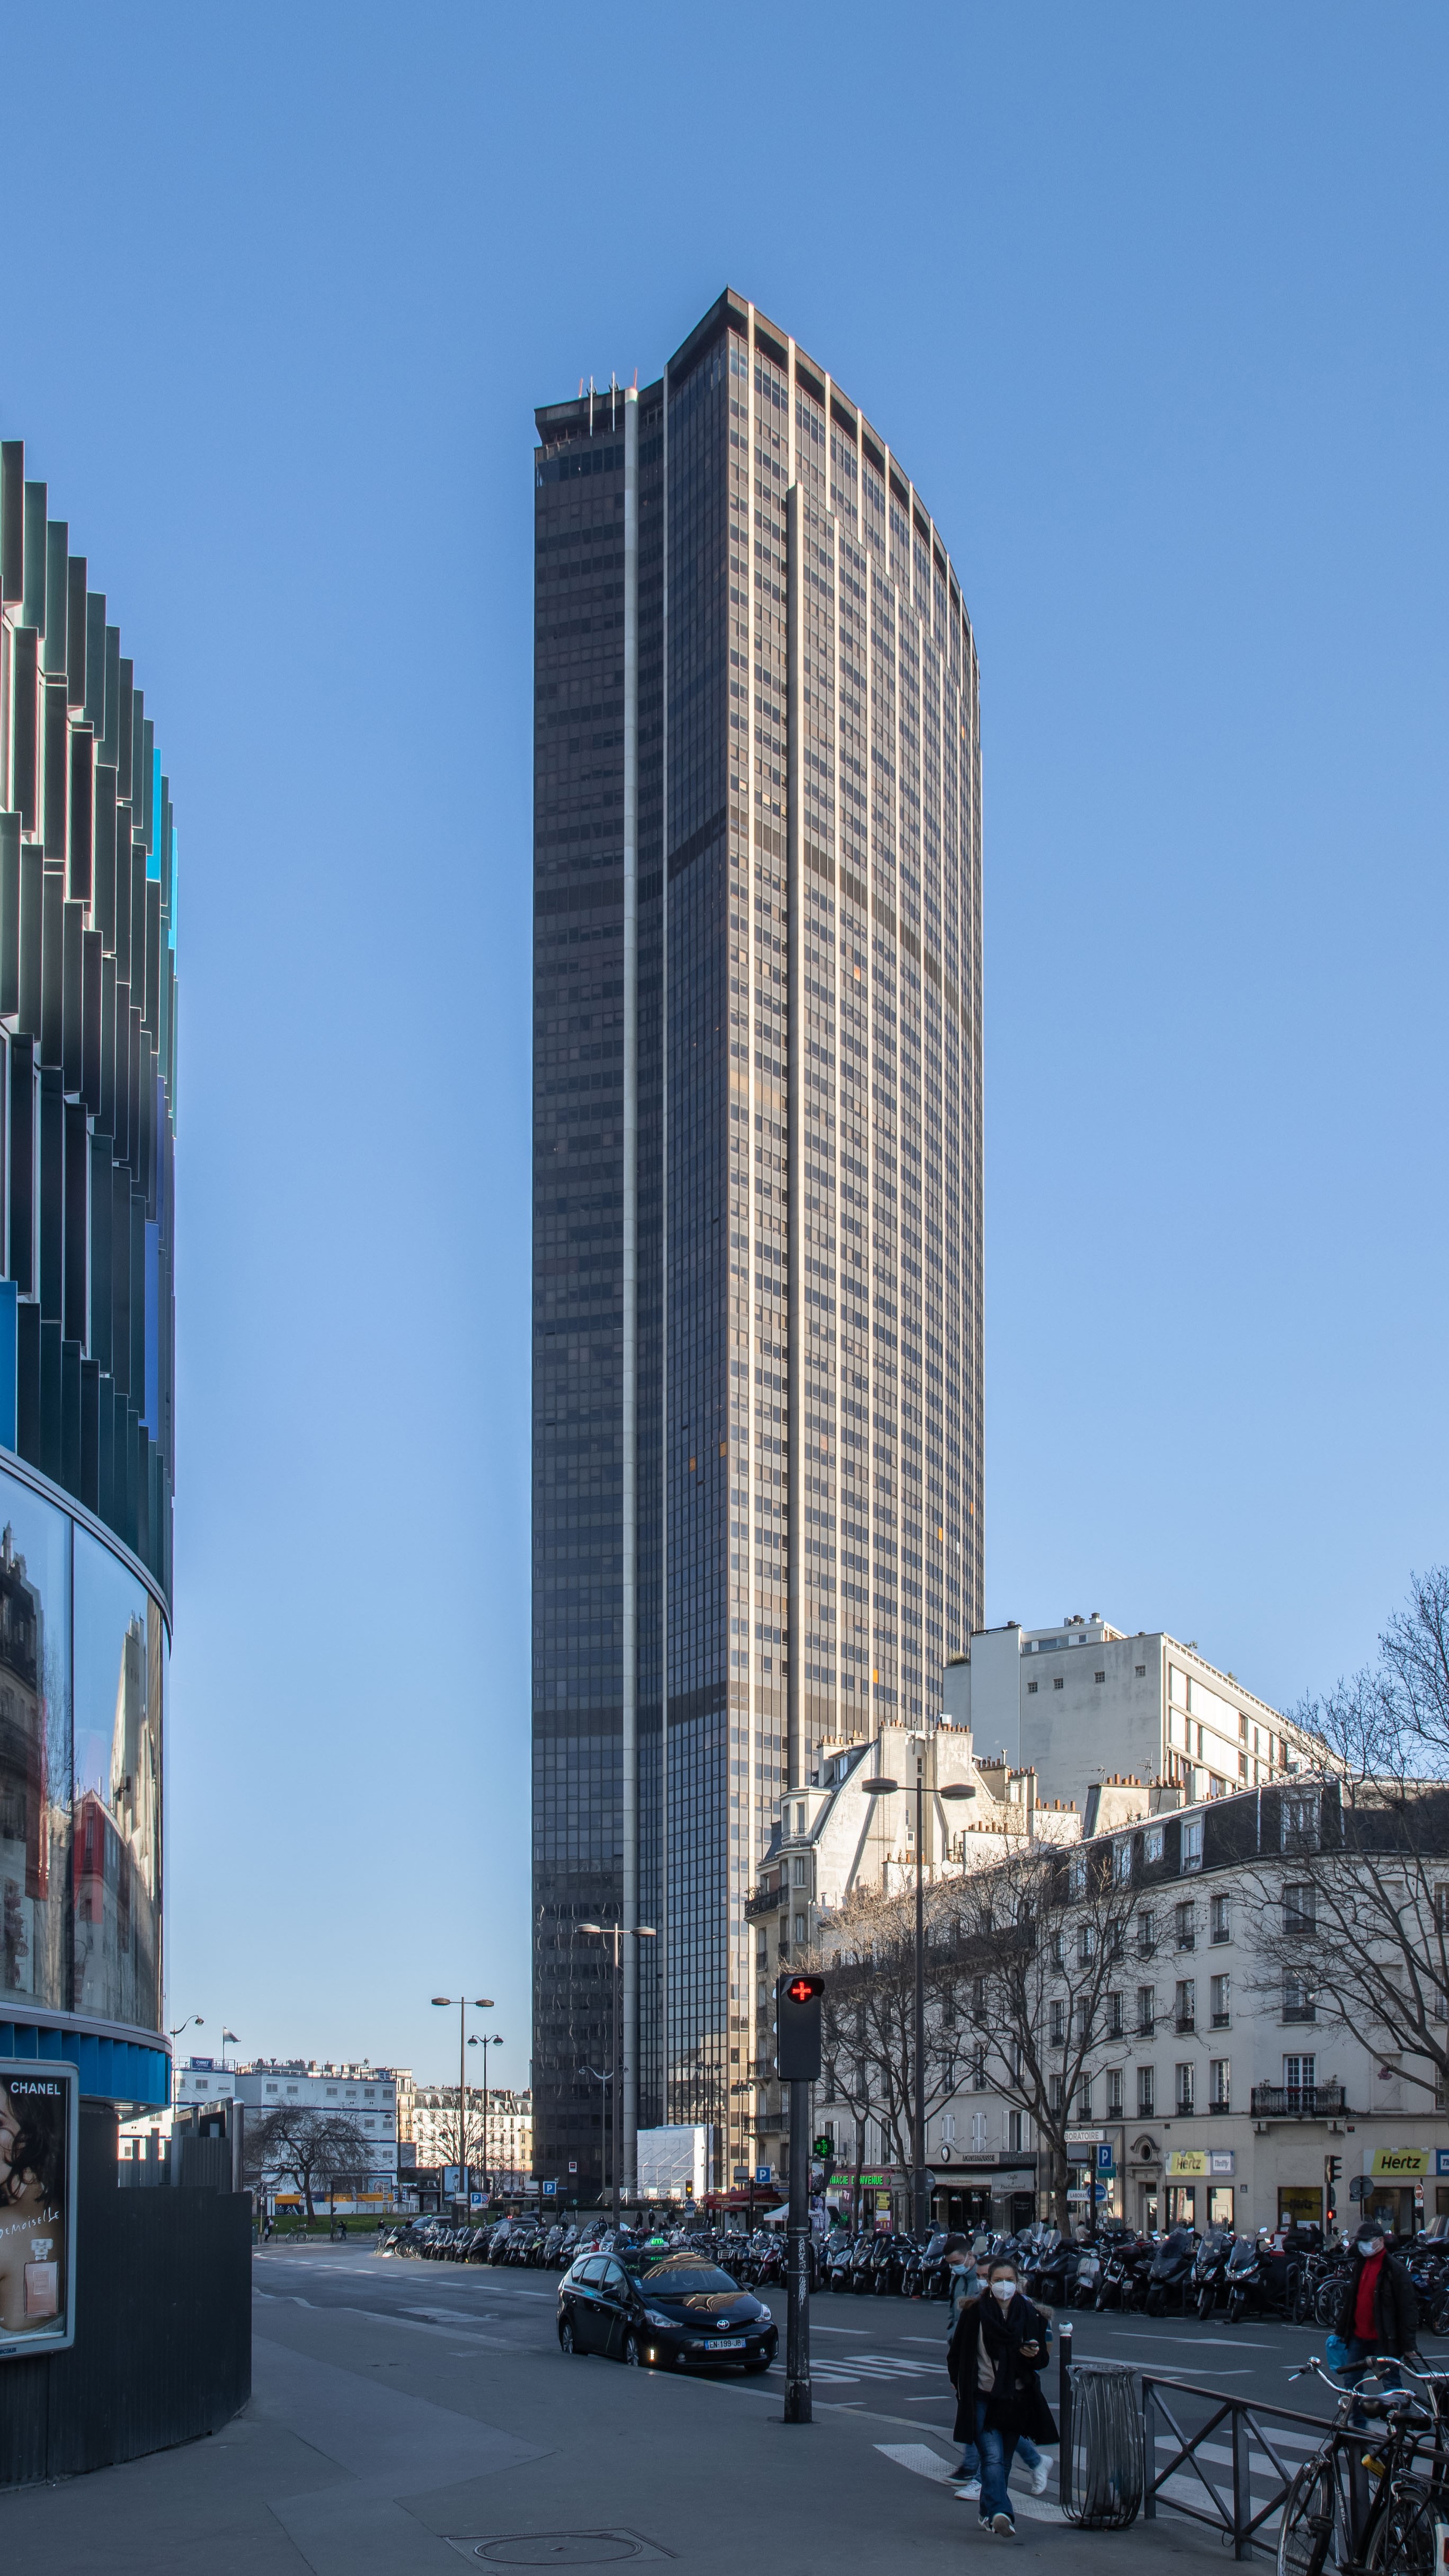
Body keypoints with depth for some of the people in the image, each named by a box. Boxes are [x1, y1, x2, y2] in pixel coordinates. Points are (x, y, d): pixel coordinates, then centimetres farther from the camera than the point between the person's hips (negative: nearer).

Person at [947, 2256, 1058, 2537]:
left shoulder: (1030, 2316, 1)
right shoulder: (975, 2313, -5)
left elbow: (1042, 2361, 7)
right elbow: (957, 2354, 5)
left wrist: (1034, 2354, -13)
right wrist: (959, 2384, 3)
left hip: (1016, 2400, 3)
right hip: (982, 2398, -3)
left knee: (1004, 2461, 10)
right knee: (993, 2456, -16)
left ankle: (989, 2513, 24)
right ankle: (1000, 2513, -26)